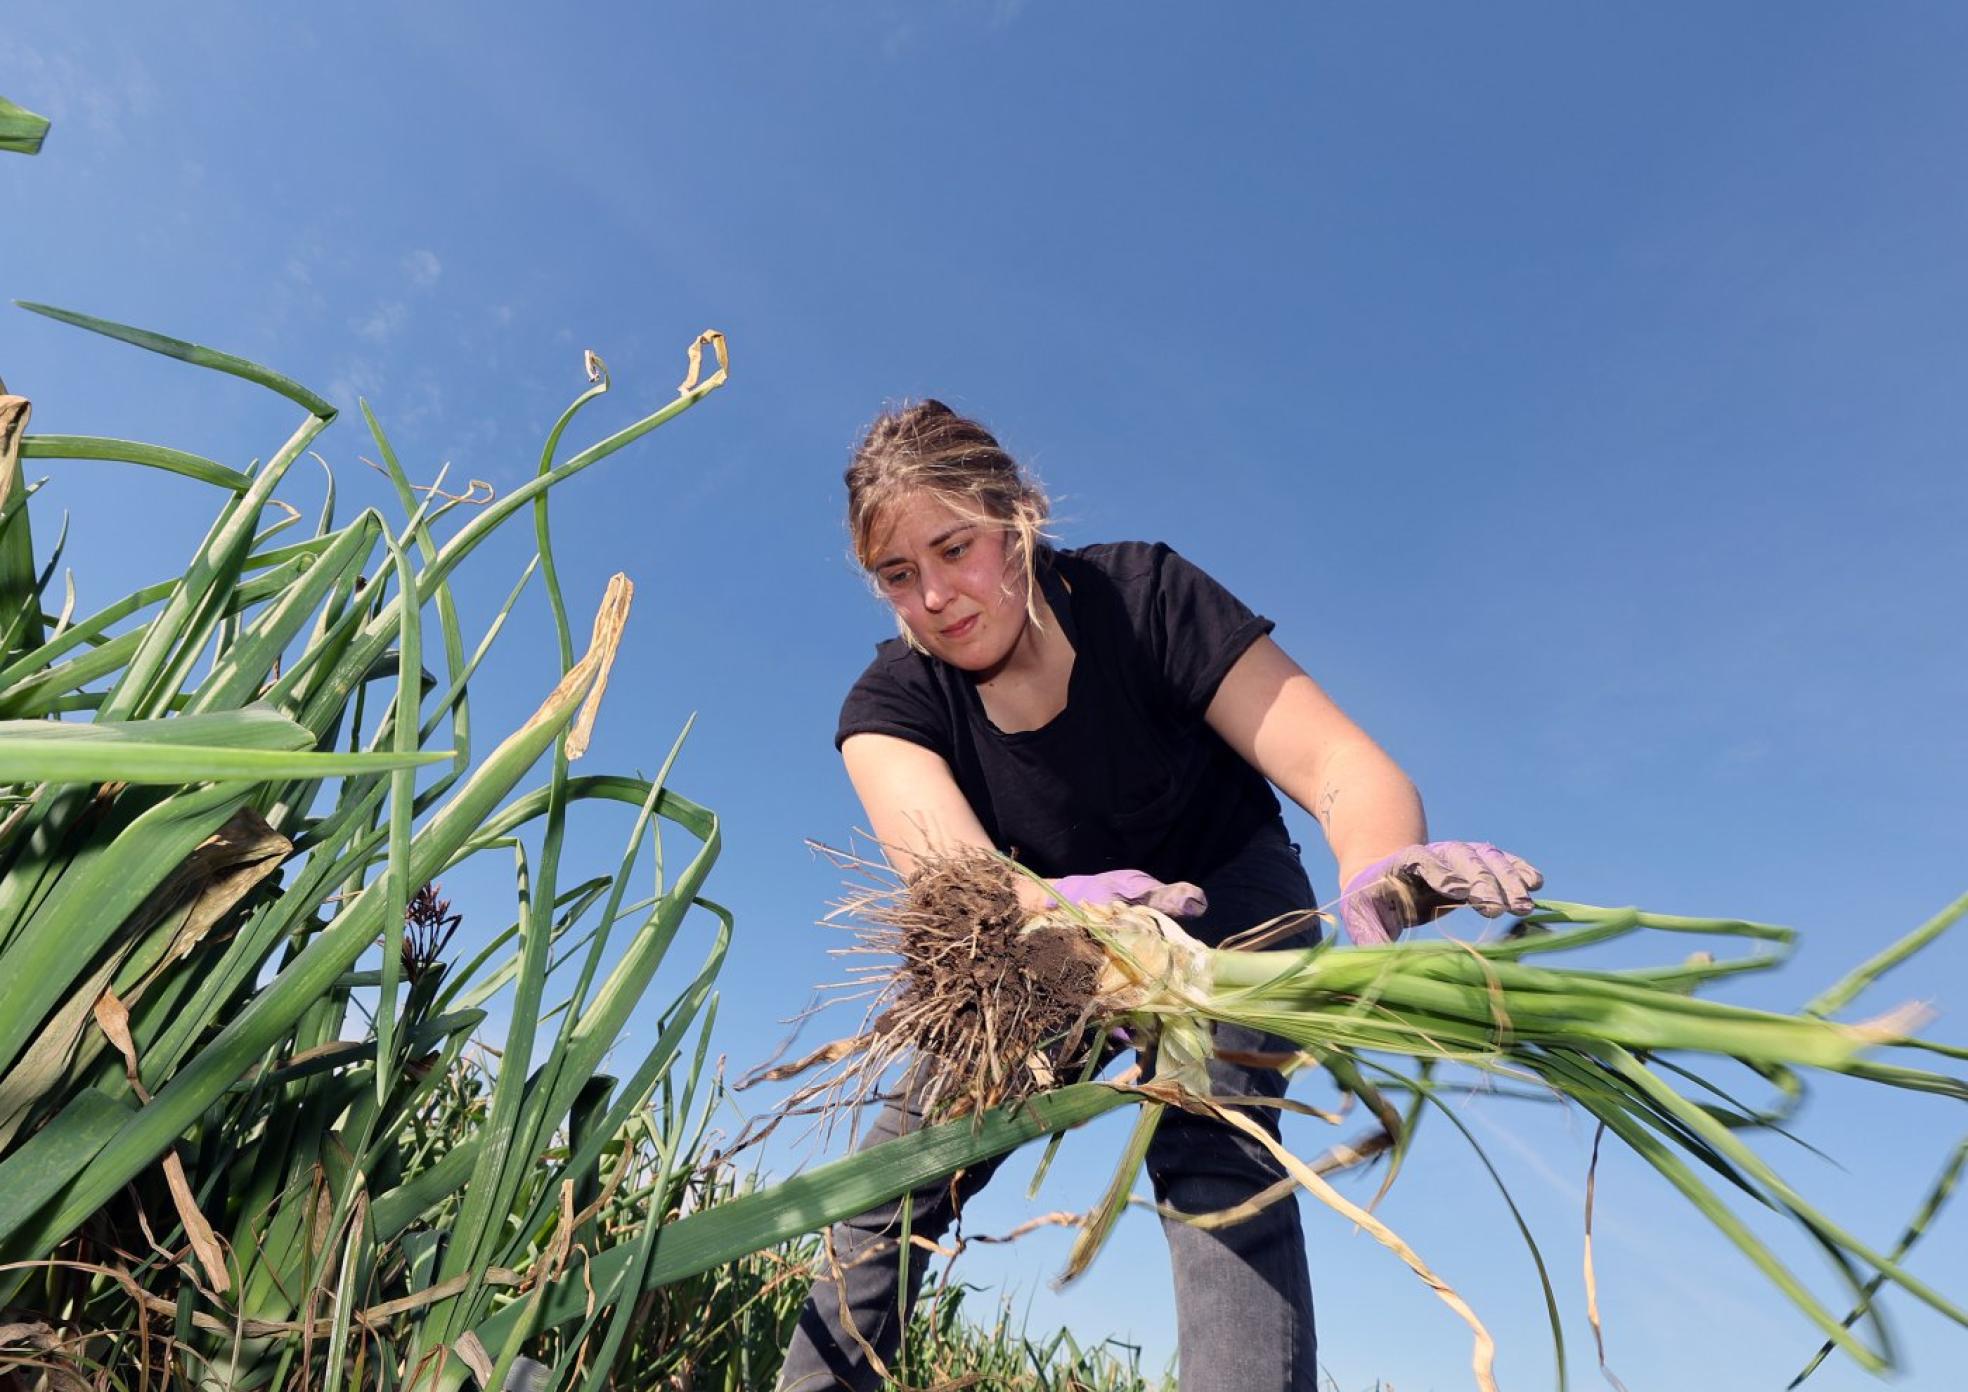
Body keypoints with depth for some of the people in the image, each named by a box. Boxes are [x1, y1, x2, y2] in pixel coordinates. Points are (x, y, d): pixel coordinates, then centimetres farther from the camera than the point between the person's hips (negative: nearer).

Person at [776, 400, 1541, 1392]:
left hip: (1224, 898, -1)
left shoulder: (1141, 597, -24)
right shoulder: (891, 706, -19)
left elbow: (1340, 763, -30)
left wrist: (1380, 872, -53)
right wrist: (1064, 902, -59)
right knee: (903, 1155, -7)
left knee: (1211, 1144, -28)